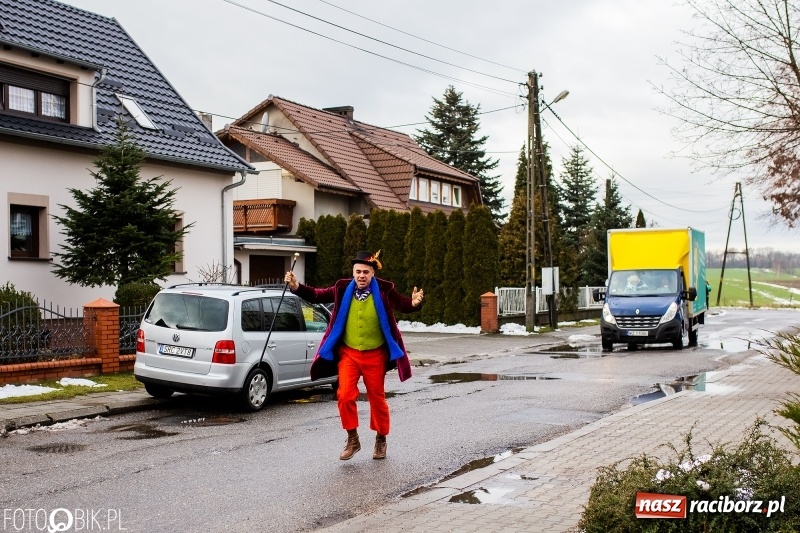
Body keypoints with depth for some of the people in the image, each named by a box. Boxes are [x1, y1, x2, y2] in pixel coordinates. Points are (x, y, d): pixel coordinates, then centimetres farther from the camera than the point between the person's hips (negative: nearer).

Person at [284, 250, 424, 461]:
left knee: (377, 399, 10)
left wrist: (414, 303, -34)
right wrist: (296, 287, -8)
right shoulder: (343, 289, -5)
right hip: (348, 353, 2)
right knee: (345, 396, -7)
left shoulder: (384, 290, -12)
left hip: (375, 355, -1)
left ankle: (381, 440, 30)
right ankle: (352, 439, 12)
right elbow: (317, 296, 3)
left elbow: (403, 305, -12)